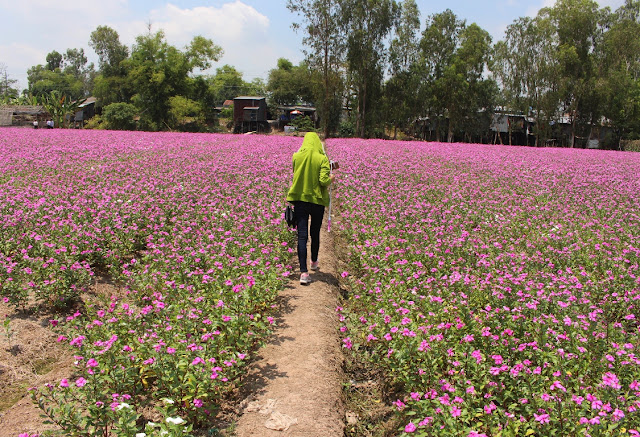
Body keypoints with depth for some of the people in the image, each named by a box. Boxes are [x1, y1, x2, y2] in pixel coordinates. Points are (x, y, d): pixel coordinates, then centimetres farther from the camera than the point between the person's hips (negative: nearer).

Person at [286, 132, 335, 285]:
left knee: (302, 236, -2)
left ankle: (304, 272, -11)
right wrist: (331, 179, 5)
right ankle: (314, 262, 41)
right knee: (315, 233, 19)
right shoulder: (322, 158, -10)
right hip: (317, 200, -1)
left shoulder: (296, 157, -2)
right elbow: (323, 181, -16)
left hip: (299, 199, 1)